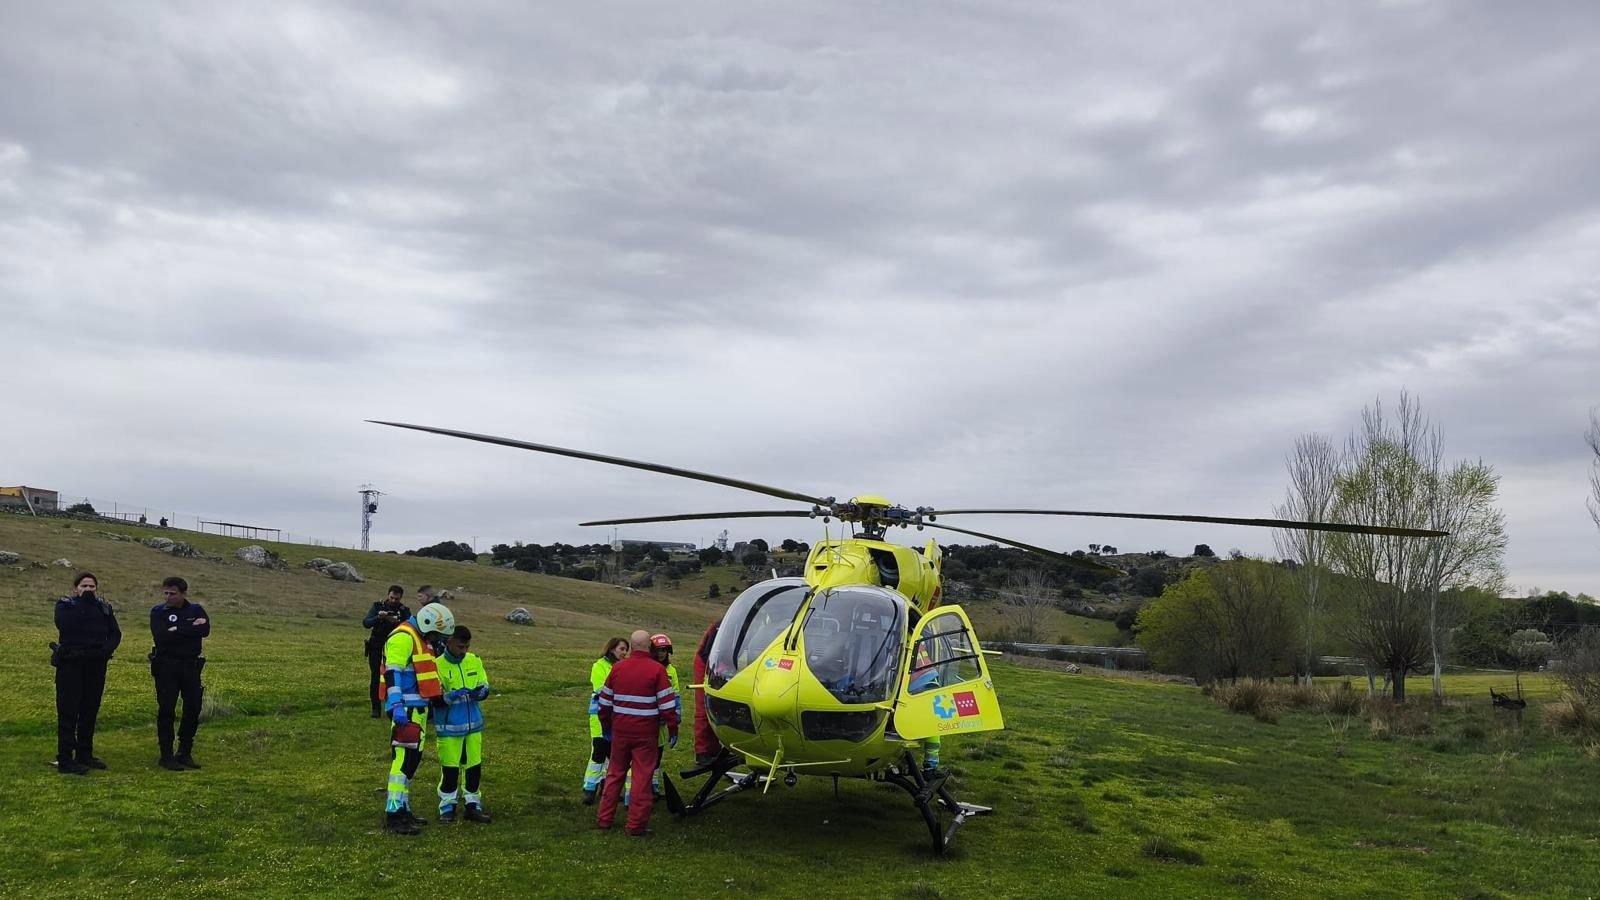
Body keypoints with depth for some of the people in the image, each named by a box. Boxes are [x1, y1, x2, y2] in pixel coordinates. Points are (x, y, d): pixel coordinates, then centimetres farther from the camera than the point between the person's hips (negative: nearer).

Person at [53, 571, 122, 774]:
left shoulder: (104, 607, 12)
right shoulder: (64, 604, 0)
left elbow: (115, 633, 7)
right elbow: (65, 625, -20)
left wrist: (106, 649, -12)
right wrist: (83, 603, -16)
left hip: (96, 665, 4)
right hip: (70, 664, -4)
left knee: (90, 711, 10)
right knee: (68, 712, -5)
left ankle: (85, 754, 19)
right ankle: (65, 760, -4)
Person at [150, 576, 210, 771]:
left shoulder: (196, 610, 5)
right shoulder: (157, 612, 0)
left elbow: (205, 630, -14)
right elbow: (160, 636, -18)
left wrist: (177, 629, -17)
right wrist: (191, 628, -16)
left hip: (190, 666, 2)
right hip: (166, 666, -2)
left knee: (193, 710, 5)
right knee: (166, 711, -1)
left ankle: (185, 753, 17)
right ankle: (166, 756, 7)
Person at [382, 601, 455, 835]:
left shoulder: (420, 639, 19)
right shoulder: (403, 638, -14)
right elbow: (393, 673, -23)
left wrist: (438, 697, 32)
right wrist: (396, 705, -30)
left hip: (417, 708, 11)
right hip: (405, 709, -11)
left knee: (413, 758, 14)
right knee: (405, 757, -12)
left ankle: (402, 808, 22)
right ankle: (393, 814, -11)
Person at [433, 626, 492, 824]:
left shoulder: (474, 661, 3)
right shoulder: (438, 665, -11)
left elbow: (485, 688, 7)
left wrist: (479, 692, -15)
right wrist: (452, 696, -29)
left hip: (473, 724, 4)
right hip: (449, 726, -4)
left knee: (474, 765, 9)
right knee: (450, 768, 2)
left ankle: (473, 805, 20)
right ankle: (447, 807, 17)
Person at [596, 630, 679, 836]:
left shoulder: (617, 668, 3)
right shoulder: (656, 670, -9)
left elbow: (605, 702, 10)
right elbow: (667, 704, -10)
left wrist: (606, 727, 23)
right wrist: (673, 730, -2)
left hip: (620, 731, 4)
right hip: (645, 733, -4)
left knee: (615, 773, 17)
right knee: (642, 777, 2)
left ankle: (605, 819, 21)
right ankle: (636, 825, 3)